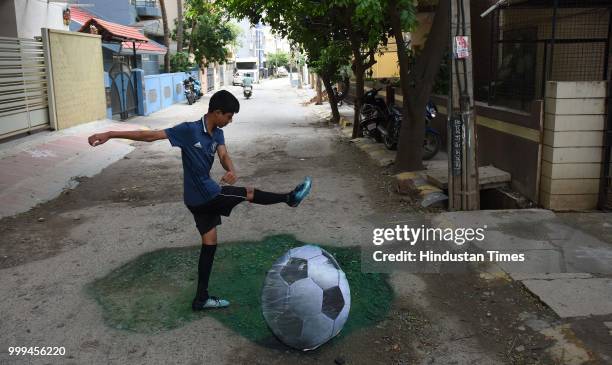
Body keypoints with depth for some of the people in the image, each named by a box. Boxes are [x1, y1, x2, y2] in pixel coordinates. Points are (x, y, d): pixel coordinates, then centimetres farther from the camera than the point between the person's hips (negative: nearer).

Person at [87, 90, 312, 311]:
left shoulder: (217, 134, 4)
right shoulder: (189, 130, -19)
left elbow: (223, 155, -12)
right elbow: (150, 135, -18)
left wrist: (231, 171, -36)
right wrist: (110, 134, -19)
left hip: (202, 197, 8)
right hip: (206, 195, -8)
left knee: (209, 244, 13)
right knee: (249, 193, 4)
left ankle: (201, 298, 21)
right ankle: (290, 198, 28)